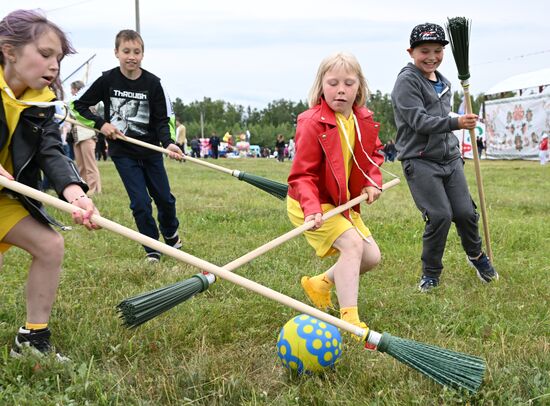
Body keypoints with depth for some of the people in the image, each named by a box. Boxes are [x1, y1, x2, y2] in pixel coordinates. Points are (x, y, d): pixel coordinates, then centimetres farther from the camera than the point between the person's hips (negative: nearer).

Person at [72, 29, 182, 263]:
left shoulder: (152, 83, -8)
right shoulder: (107, 80, -7)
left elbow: (162, 120, -8)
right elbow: (80, 105, 2)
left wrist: (168, 143, -26)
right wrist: (101, 123, -11)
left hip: (151, 150, 1)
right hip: (123, 152, -1)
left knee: (164, 198, 11)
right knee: (140, 202, -5)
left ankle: (171, 234, 41)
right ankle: (152, 249, 13)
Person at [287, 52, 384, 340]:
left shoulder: (364, 120, -2)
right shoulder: (312, 123, -23)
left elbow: (374, 152, 15)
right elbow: (302, 174, -24)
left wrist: (373, 181, -3)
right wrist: (312, 208, -37)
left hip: (344, 202, 8)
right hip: (311, 204, -8)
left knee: (372, 257, 9)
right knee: (352, 243, -25)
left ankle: (320, 284, 29)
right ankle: (349, 319, -20)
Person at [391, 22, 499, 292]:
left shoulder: (444, 83, 15)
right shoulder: (407, 81, -10)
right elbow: (418, 121, -21)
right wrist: (456, 123, -32)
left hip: (450, 158, 7)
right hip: (420, 161, -7)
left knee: (465, 212, 3)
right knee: (440, 216, -13)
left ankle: (476, 255, 32)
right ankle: (431, 273, 7)